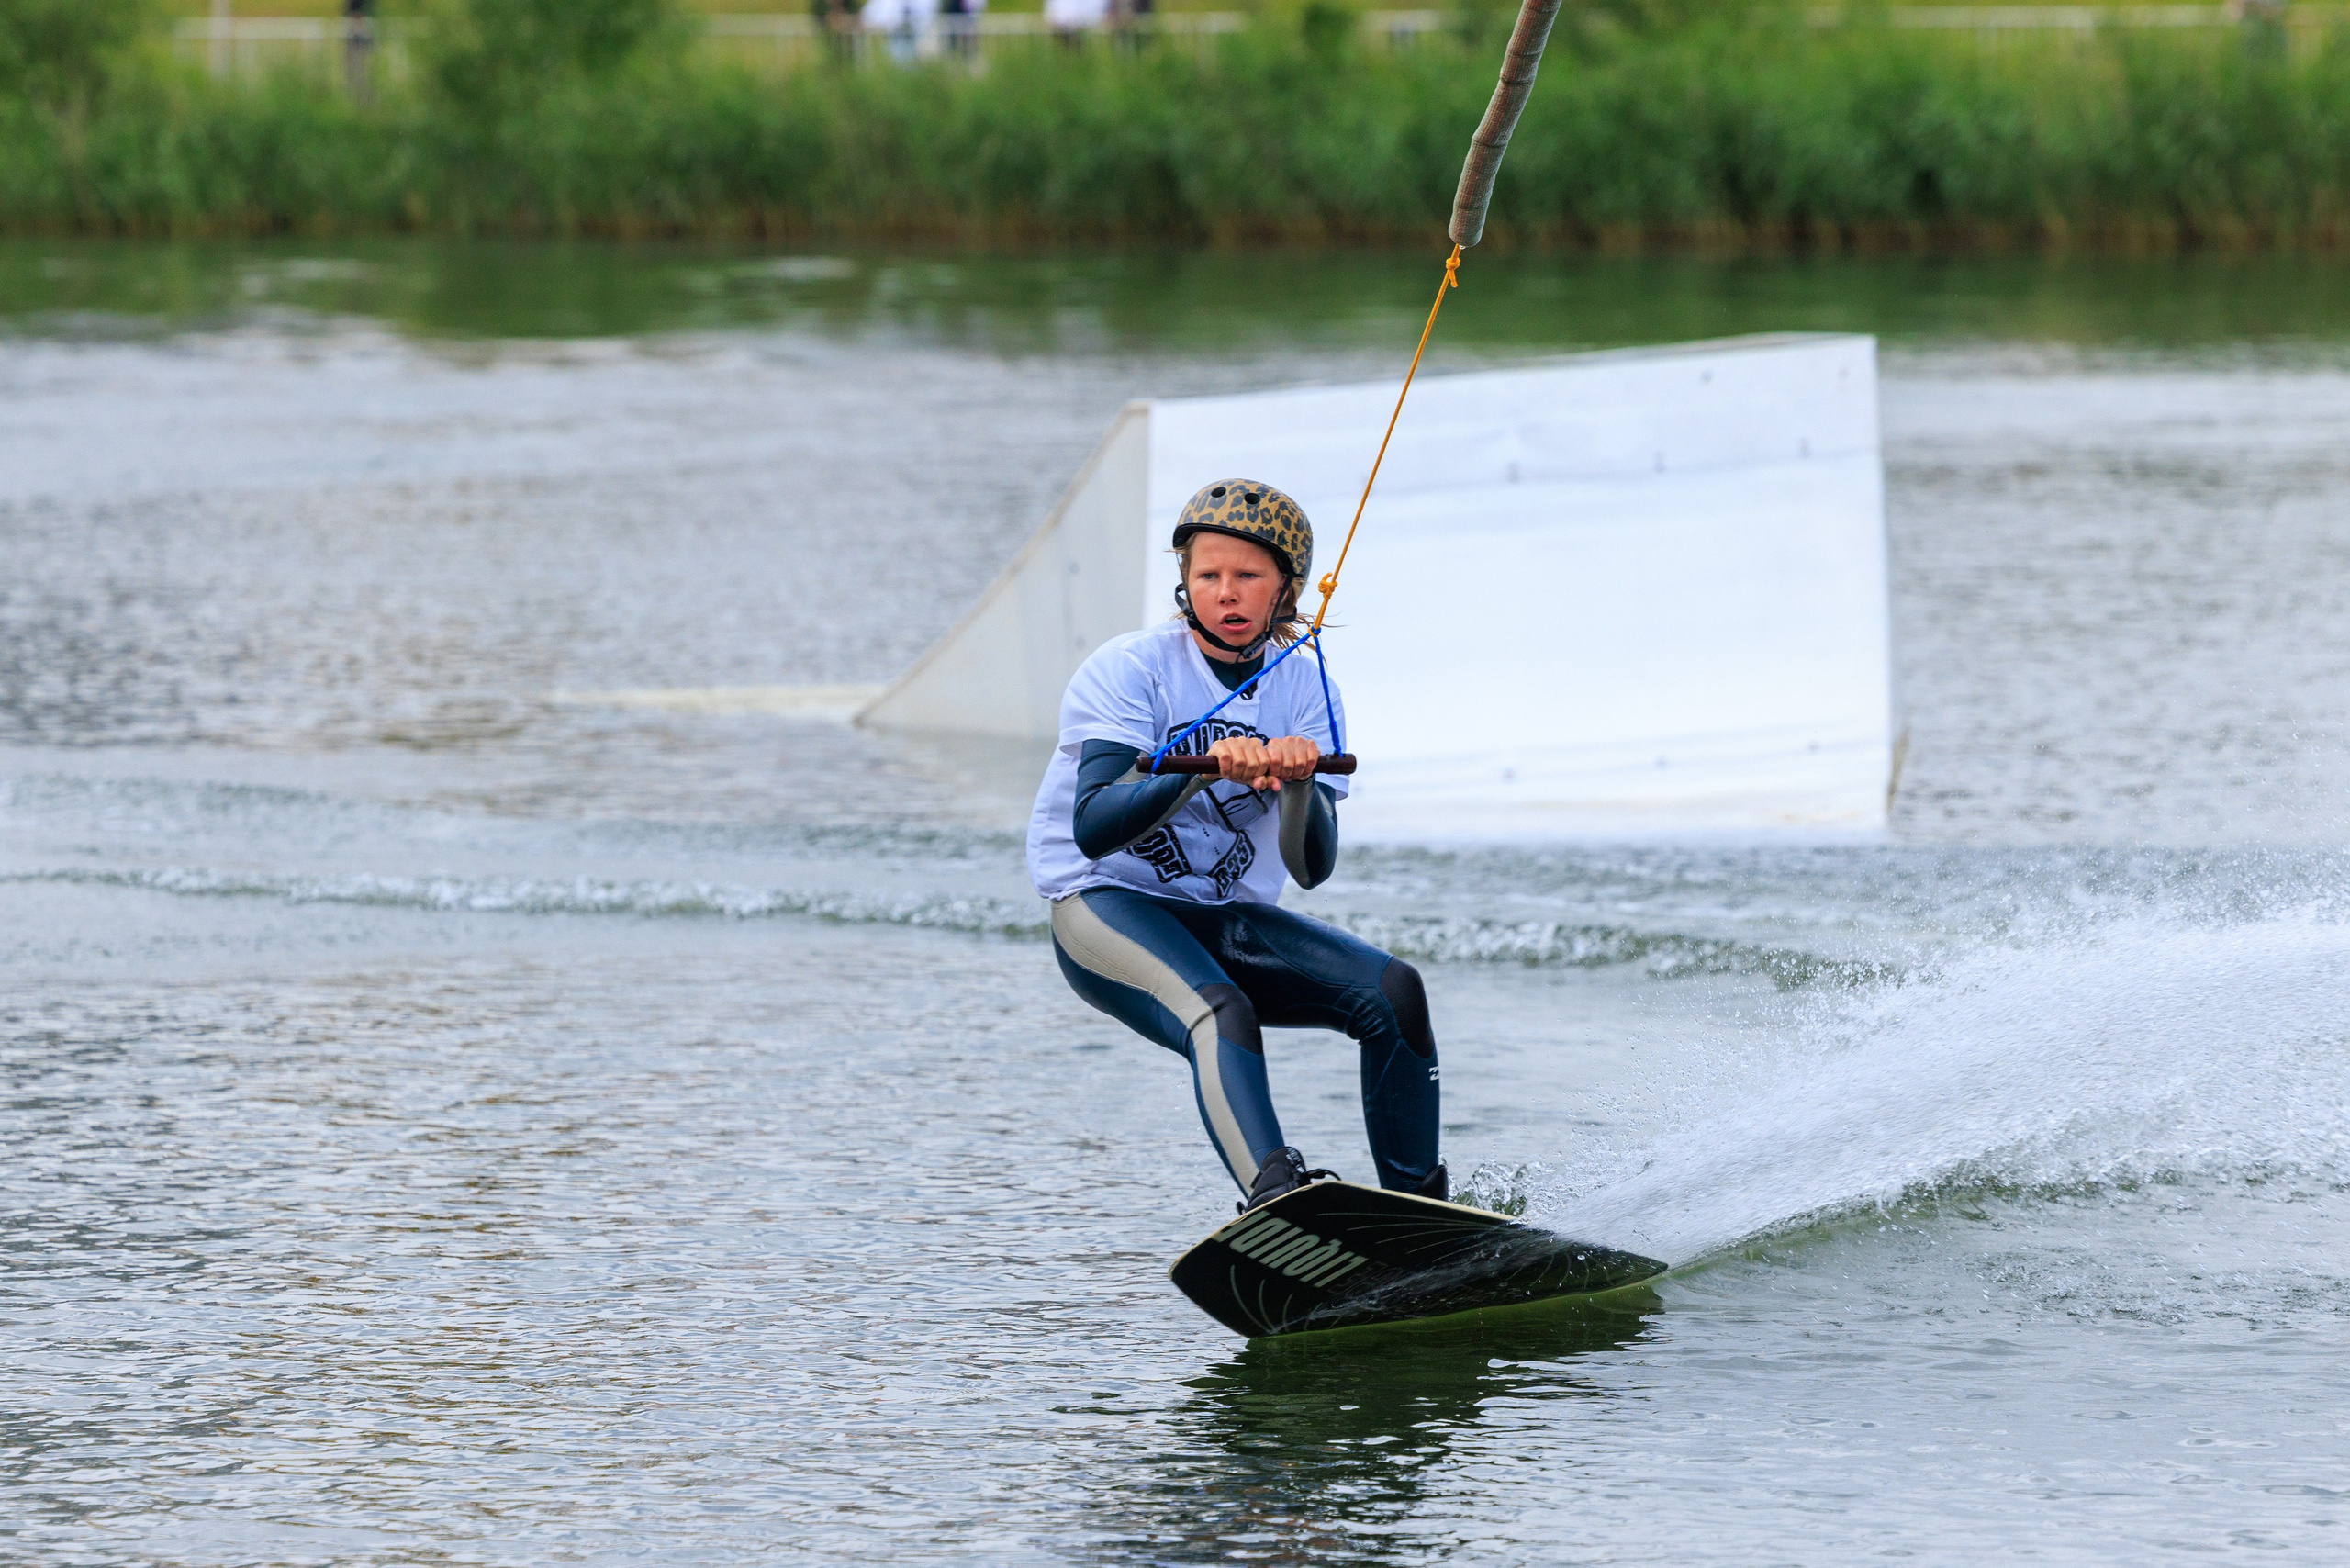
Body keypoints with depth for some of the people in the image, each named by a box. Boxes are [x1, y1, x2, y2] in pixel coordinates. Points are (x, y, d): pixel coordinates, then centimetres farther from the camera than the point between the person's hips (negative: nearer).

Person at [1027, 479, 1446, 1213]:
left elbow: (1312, 867, -9)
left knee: (1392, 992, -15)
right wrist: (1205, 769, -36)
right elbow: (1093, 828, -24)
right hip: (1104, 908, -5)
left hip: (1227, 920, 5)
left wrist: (1298, 783, -30)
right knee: (1221, 1015, -35)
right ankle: (1276, 1194, -54)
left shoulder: (1303, 688, 2)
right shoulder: (1128, 669, -10)